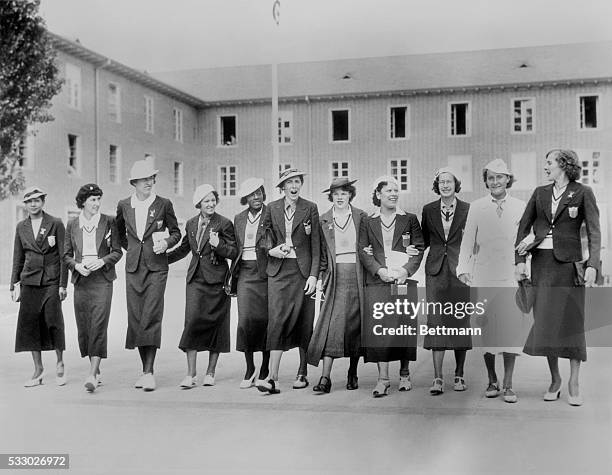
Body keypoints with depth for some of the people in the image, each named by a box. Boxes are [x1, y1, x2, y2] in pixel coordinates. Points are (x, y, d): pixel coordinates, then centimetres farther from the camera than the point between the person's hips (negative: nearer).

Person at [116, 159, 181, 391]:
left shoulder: (164, 204, 0)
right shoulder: (124, 205, 7)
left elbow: (176, 232, 9)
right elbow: (119, 231, 25)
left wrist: (166, 243, -9)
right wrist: (129, 247, 13)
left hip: (156, 267, -3)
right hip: (133, 267, 3)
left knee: (151, 317, -10)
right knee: (135, 318, 3)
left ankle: (149, 372, -10)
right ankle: (144, 368, 14)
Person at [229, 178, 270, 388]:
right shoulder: (239, 219, 15)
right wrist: (232, 275, 17)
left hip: (266, 273, -3)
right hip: (245, 274, 3)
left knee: (265, 320, 1)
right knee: (245, 319, -7)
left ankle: (264, 371, 15)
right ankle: (249, 370, 5)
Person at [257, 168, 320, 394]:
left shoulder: (310, 208, 2)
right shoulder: (271, 208, 7)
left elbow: (315, 245, 0)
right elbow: (265, 235, 18)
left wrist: (313, 275, -7)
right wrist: (270, 249, -5)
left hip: (302, 270, -1)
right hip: (278, 270, 1)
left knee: (303, 322, 4)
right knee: (277, 320, -9)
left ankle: (302, 374, 18)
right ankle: (273, 378, -11)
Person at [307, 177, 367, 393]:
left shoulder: (361, 217, 6)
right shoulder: (324, 221, 9)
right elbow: (322, 253, 9)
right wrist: (320, 278, 3)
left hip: (357, 275, 0)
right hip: (335, 276, 0)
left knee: (355, 324, 4)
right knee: (331, 324, -9)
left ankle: (352, 373, 21)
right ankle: (325, 377, -10)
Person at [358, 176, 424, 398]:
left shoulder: (409, 219, 11)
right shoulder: (368, 222, 11)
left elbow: (420, 248, 6)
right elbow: (363, 251, 6)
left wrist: (407, 270, -9)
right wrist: (379, 270, -10)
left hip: (404, 279, 0)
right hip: (378, 280, 0)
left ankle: (404, 374, 15)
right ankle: (383, 378, -3)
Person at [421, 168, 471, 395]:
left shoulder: (468, 210, 2)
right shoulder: (428, 210, 8)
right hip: (436, 271, 1)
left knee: (460, 322, 4)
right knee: (436, 321, -5)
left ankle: (459, 375, 17)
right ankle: (438, 378, -3)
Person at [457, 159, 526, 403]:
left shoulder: (520, 206, 6)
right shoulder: (476, 207, 5)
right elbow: (467, 242, 7)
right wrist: (464, 270, -3)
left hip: (511, 275, 0)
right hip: (483, 276, 0)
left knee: (511, 327, -5)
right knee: (486, 327, 3)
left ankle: (508, 384, 4)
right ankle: (492, 381, 17)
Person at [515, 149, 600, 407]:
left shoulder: (582, 193, 0)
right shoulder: (540, 193, 11)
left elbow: (594, 232, -5)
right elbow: (523, 227, 10)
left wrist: (592, 264, -16)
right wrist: (520, 259, 0)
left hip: (569, 262, -4)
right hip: (541, 262, 4)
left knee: (572, 322, -2)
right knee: (545, 322, 5)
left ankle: (574, 384, 6)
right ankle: (554, 379, 17)